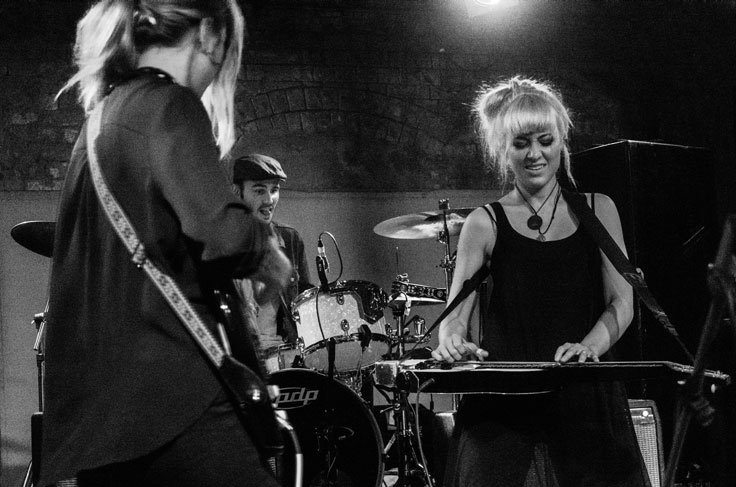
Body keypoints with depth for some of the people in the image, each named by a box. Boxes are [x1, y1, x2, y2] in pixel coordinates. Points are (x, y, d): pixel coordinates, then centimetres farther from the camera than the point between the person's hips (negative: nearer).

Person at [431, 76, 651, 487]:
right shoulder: (485, 224, 7)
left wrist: (591, 345, -18)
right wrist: (453, 342, -25)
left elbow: (622, 302, 3)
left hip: (586, 396, 1)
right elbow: (455, 313, -1)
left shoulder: (597, 210, 12)